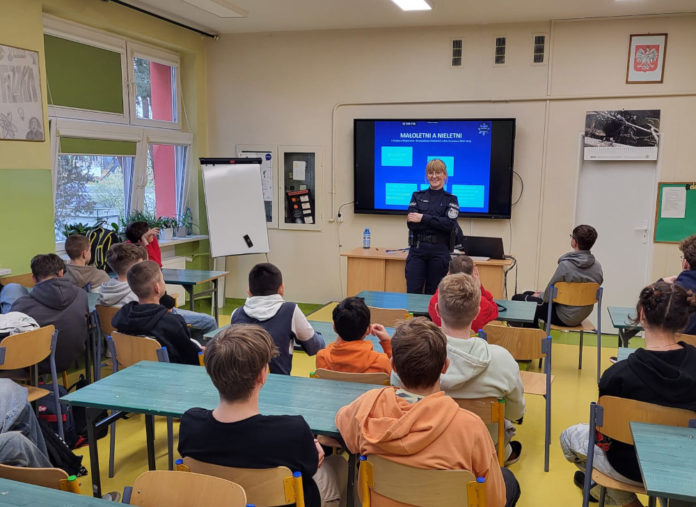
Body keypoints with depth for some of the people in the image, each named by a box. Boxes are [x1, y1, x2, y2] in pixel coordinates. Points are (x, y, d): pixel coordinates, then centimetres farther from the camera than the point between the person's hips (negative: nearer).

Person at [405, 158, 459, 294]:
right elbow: (411, 223, -2)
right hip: (417, 249, 1)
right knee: (412, 292, -4)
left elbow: (449, 224, -10)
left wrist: (423, 218, -12)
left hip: (439, 251, -1)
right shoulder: (417, 196, 11)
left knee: (433, 294, 5)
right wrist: (438, 222, -9)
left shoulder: (451, 199, 8)